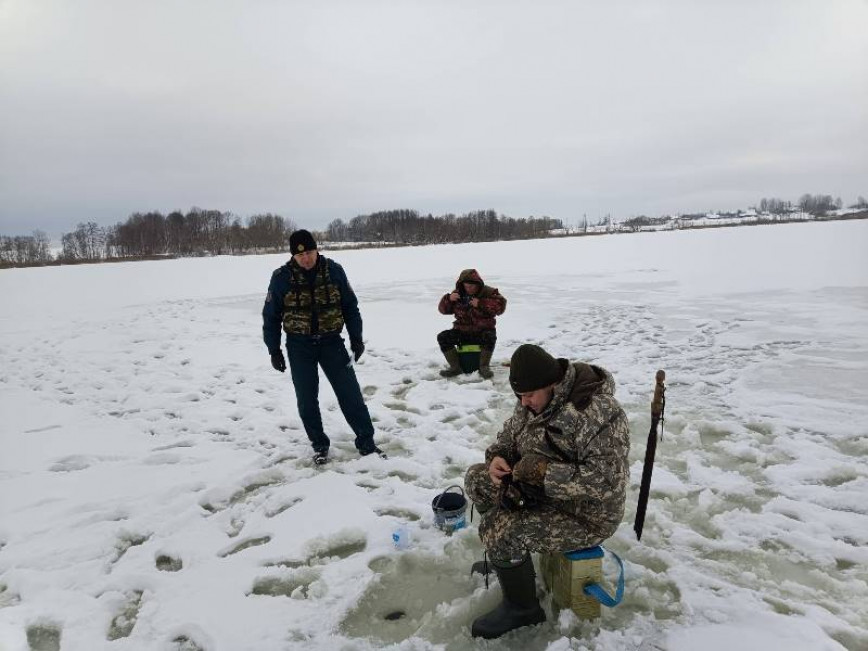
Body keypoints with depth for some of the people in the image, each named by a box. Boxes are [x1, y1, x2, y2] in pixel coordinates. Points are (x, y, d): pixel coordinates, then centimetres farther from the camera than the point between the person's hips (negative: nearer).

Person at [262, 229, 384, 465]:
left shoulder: (334, 270, -6)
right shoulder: (281, 277, -8)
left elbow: (350, 305, 4)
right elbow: (271, 315, 2)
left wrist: (356, 338, 0)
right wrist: (274, 350, 1)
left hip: (331, 341, 0)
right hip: (299, 346, 0)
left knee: (350, 392, -1)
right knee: (307, 399, 5)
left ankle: (366, 442, 11)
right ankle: (319, 445, 23)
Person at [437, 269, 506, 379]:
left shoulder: (489, 292, -4)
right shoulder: (458, 293, 5)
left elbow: (500, 306, -19)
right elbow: (443, 309, 6)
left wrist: (481, 304, -27)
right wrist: (448, 299, -16)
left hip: (483, 330, -3)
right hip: (462, 330, 3)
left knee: (489, 337, -37)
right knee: (442, 337, -18)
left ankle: (484, 366, -18)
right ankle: (455, 367, -9)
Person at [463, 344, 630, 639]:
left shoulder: (597, 412, -31)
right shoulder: (537, 398, -4)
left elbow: (607, 480, -34)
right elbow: (511, 430, 10)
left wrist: (543, 471, -34)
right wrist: (498, 456, -12)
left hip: (584, 514, -9)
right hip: (541, 490, 9)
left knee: (498, 529, -23)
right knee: (477, 478, 5)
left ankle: (522, 608, 4)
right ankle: (507, 556, 23)